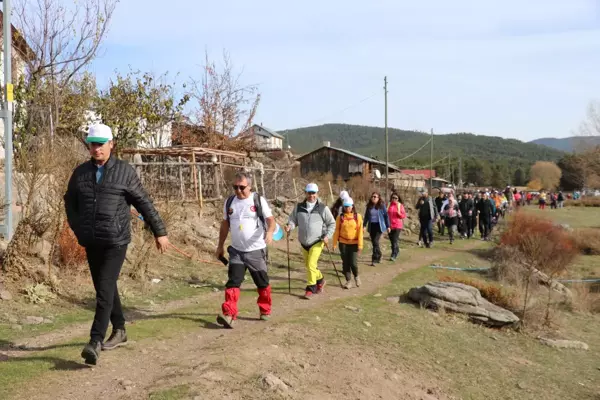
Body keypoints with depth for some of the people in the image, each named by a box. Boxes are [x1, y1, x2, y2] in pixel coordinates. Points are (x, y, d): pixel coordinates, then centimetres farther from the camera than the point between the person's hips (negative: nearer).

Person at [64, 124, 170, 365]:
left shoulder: (124, 171, -3)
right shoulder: (80, 173, 8)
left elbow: (144, 203, -1)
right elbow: (70, 203, 20)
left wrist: (160, 232, 0)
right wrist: (79, 230, 10)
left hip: (116, 241, -5)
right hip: (91, 242, 5)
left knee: (105, 290, -13)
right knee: (105, 288, 14)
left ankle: (95, 342, -14)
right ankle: (119, 331, 30)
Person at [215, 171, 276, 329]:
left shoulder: (259, 200, -6)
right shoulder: (229, 202, 5)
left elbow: (270, 219, -12)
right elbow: (225, 224, 15)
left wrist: (269, 232, -34)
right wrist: (220, 246, 16)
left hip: (256, 250, -2)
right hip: (236, 251, 3)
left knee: (262, 283, 10)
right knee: (233, 282, -7)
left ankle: (265, 311, 29)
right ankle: (228, 315, -12)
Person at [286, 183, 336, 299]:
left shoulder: (323, 208, -6)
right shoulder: (299, 207, 1)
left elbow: (332, 223, 2)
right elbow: (293, 219, 8)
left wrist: (327, 236, -10)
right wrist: (290, 226, -15)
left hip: (317, 242, -4)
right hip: (304, 242, 5)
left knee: (311, 265, -14)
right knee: (308, 265, 17)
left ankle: (310, 288, -2)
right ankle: (320, 280, 42)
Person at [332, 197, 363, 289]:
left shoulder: (358, 217, -1)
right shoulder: (340, 217, 1)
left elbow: (360, 231, -3)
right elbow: (337, 231, 3)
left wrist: (360, 244, -7)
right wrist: (334, 244, 0)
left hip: (354, 243, -1)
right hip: (343, 243, 2)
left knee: (353, 263, -6)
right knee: (345, 263, 4)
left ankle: (356, 276, 23)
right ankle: (348, 281, 16)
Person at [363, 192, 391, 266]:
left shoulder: (382, 206, -4)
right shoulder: (369, 206, 7)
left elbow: (386, 216, 0)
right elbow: (366, 216, 13)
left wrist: (388, 226, 0)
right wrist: (364, 225, 6)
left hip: (379, 226, -5)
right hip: (371, 226, 5)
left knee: (375, 242, -15)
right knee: (373, 242, 10)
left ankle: (374, 259, -11)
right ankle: (379, 255, 34)